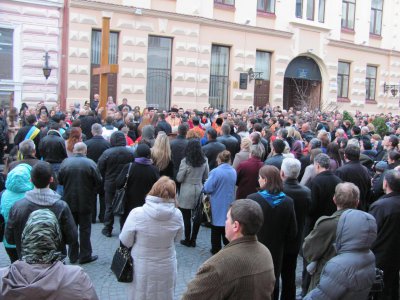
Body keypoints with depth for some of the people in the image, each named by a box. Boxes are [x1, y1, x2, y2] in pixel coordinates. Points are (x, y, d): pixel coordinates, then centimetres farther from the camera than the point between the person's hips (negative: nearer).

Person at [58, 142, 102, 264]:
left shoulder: (65, 162, -6)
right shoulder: (90, 163, -13)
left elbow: (60, 180, 1)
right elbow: (99, 182, -12)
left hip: (69, 200, 3)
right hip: (85, 201, -3)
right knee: (85, 229, 7)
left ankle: (73, 255, 21)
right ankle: (85, 256, 12)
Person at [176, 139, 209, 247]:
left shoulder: (185, 161, -14)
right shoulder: (204, 160, -2)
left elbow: (179, 178, -7)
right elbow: (206, 177, 8)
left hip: (187, 192, -4)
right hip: (199, 190, 4)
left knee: (187, 217, 7)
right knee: (197, 216, 11)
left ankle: (187, 240, 16)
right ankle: (193, 240, 18)